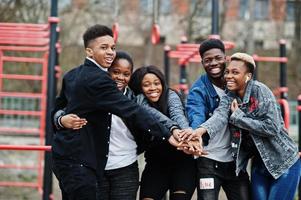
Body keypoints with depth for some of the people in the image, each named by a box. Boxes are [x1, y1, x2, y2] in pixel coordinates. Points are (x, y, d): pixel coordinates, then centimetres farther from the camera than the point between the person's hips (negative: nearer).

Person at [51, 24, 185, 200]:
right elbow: (131, 110, -26)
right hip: (78, 161, -10)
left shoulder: (72, 75, 10)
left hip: (67, 156, 10)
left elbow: (58, 107, 23)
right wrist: (167, 133, -28)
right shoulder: (98, 79, -19)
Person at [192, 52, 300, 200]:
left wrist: (238, 116, -20)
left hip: (284, 162, -5)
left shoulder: (259, 90, -16)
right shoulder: (229, 98, -1)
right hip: (259, 163, 5)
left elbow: (272, 127, -24)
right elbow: (219, 115, -23)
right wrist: (201, 130, -43)